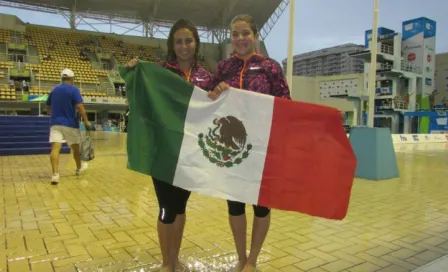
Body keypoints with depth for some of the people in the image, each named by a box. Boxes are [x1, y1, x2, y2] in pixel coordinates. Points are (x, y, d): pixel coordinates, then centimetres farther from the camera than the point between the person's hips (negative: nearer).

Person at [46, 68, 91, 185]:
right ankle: (79, 167, 36)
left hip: (55, 123, 3)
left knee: (55, 148, -8)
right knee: (75, 147, 16)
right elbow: (80, 107, -16)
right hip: (70, 123, -3)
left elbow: (48, 108, 20)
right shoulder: (74, 90, -6)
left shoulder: (54, 90, 11)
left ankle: (55, 174, -20)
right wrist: (86, 121, -9)